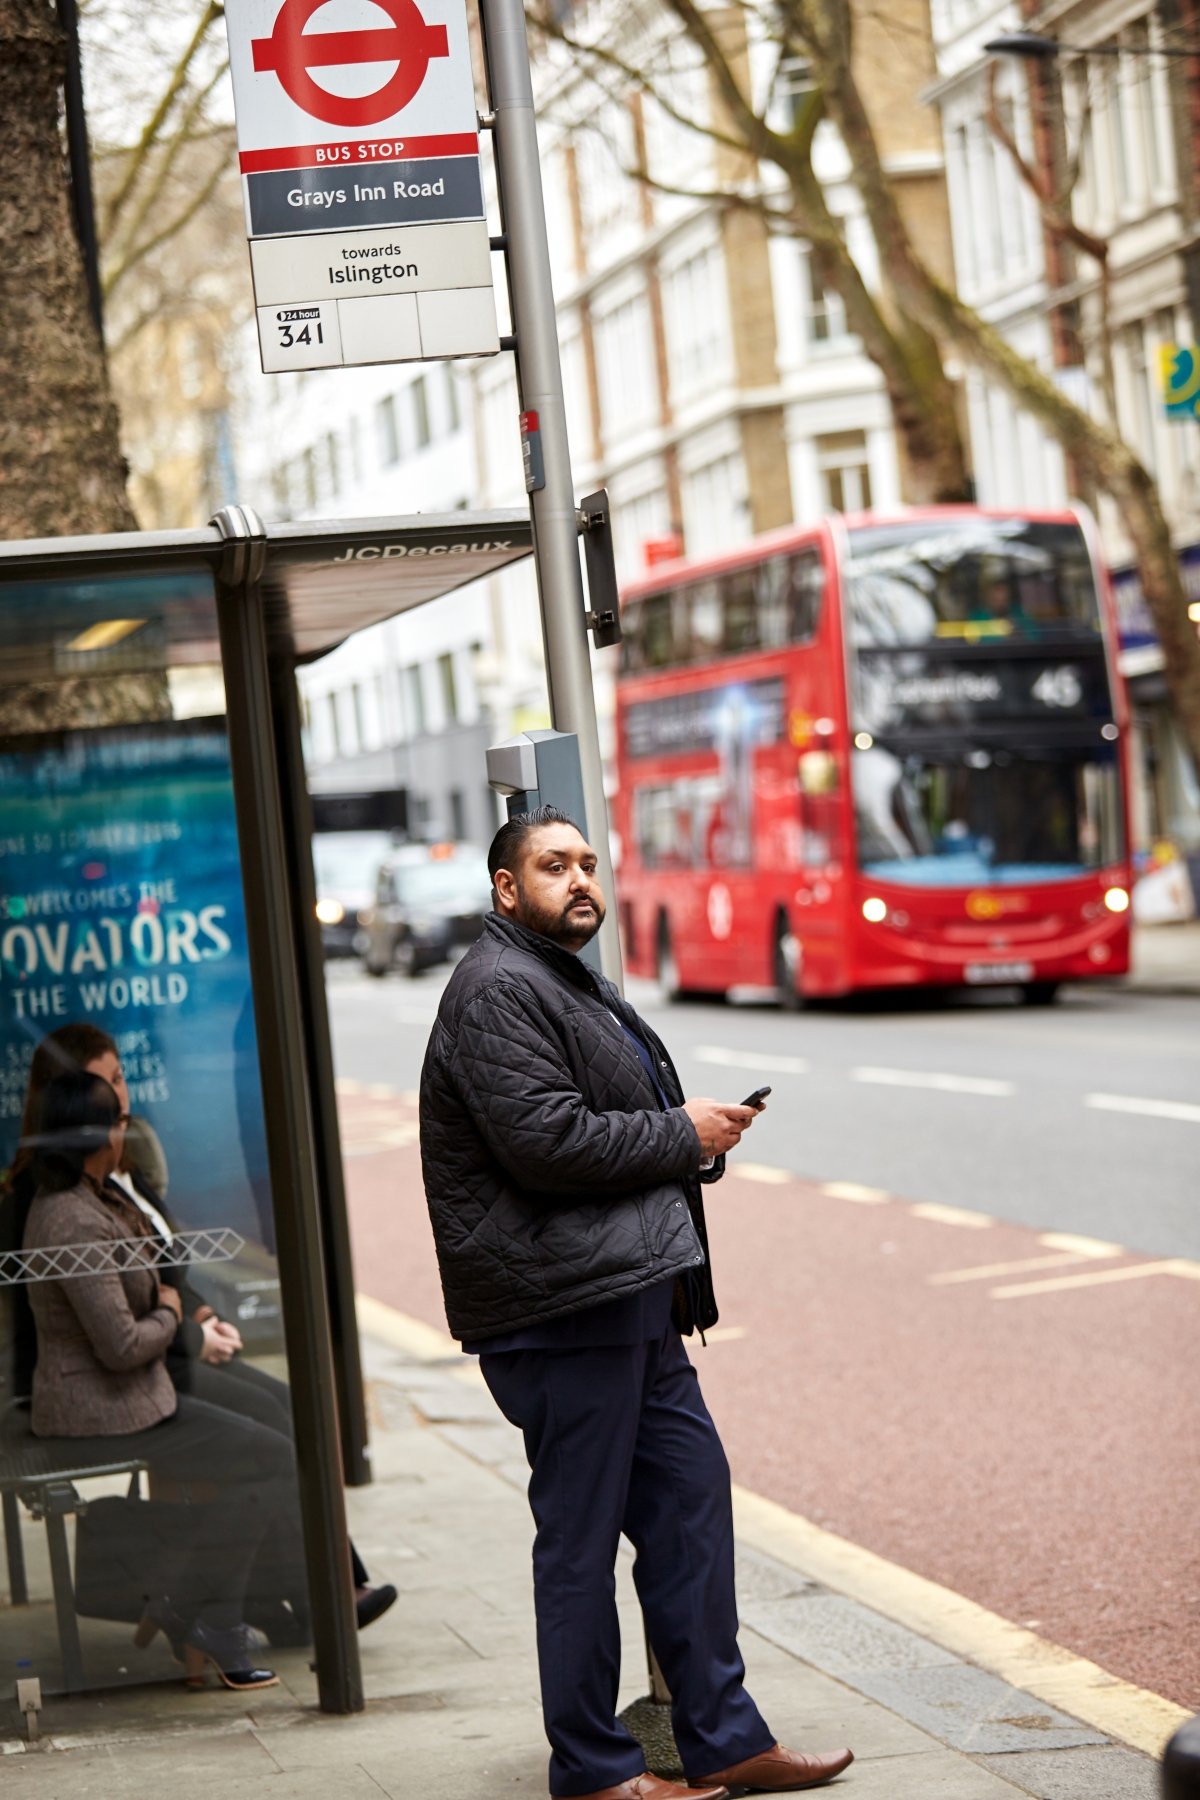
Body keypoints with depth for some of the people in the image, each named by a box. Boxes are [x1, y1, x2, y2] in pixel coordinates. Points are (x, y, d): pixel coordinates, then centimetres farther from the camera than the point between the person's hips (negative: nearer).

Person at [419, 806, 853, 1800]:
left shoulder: (575, 983, 22)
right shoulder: (497, 992, -12)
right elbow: (545, 1142, -23)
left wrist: (701, 1134, 13)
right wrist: (682, 1136, -11)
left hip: (631, 1300, 11)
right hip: (562, 1309, -11)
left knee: (691, 1495, 11)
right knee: (581, 1534, -3)